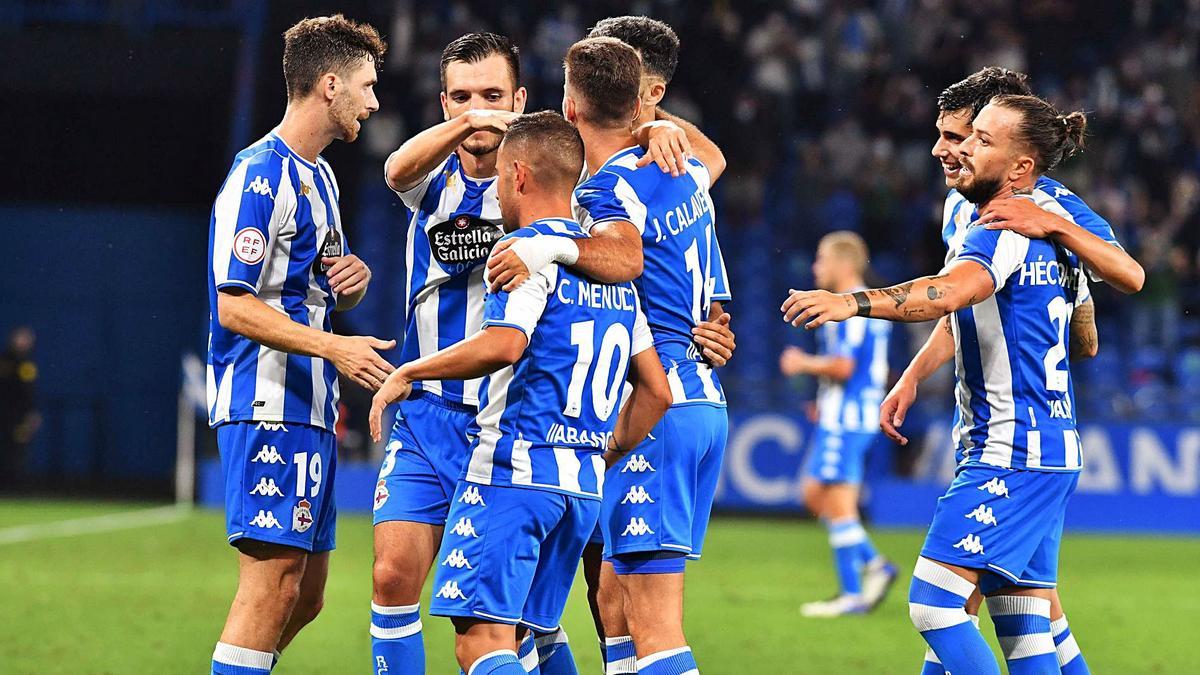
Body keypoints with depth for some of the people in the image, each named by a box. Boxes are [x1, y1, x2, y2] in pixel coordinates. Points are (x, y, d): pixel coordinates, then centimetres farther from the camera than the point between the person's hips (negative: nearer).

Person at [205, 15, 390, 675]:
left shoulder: (319, 175, 20)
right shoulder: (259, 176, -11)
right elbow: (235, 306, -17)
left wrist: (353, 280, 6)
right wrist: (334, 347, -25)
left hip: (311, 410, 10)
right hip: (269, 404, -10)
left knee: (304, 596, 10)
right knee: (273, 584, -13)